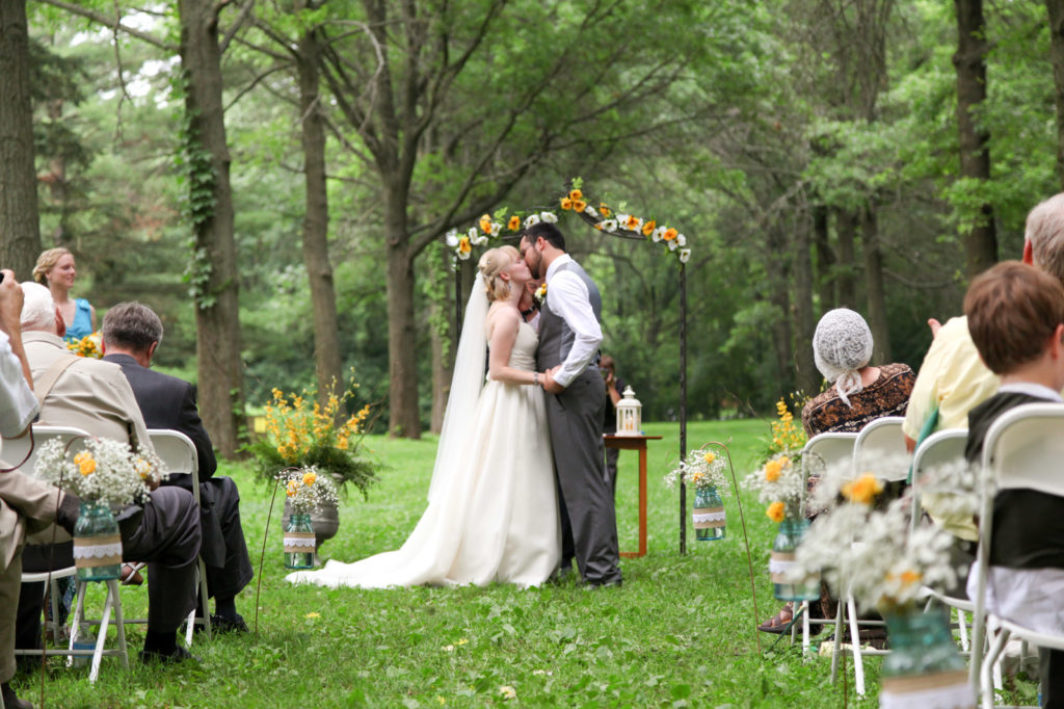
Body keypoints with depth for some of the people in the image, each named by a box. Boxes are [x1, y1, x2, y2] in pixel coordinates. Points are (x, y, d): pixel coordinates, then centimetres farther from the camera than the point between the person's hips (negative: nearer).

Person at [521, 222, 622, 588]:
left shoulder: (563, 281, -14)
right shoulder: (574, 277, 19)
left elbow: (591, 335, -27)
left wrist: (561, 377, -20)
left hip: (572, 391, -11)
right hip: (573, 388, 11)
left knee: (582, 480, -9)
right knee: (565, 475, 17)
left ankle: (601, 570, -7)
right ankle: (560, 558, 26)